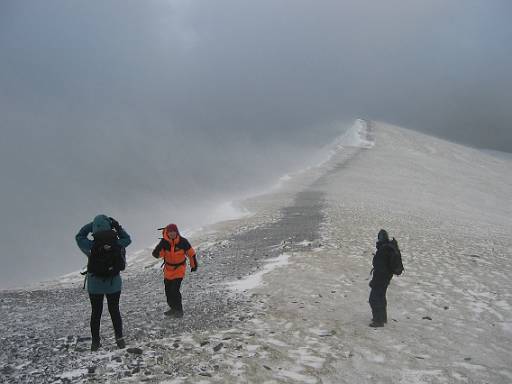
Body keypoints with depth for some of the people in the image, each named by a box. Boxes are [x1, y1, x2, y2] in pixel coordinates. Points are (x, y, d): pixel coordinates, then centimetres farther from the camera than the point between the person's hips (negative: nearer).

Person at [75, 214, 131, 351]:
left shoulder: (91, 247, -21)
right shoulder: (118, 245, -18)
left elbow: (79, 236, -2)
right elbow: (127, 239, 6)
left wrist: (92, 224, -5)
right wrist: (117, 226, 1)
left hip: (95, 286, -1)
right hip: (114, 285, 1)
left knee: (96, 313, 12)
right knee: (114, 311, 16)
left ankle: (96, 342, 18)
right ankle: (120, 339, 20)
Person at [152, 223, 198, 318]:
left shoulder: (183, 241, -17)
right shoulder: (164, 242, -13)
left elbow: (191, 253, -4)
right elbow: (156, 254, -19)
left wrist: (194, 265, 4)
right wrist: (160, 247, -37)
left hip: (179, 268, -4)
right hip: (168, 269, 4)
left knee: (175, 290, -14)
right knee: (168, 290, 14)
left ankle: (179, 311, 1)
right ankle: (173, 308, 34)